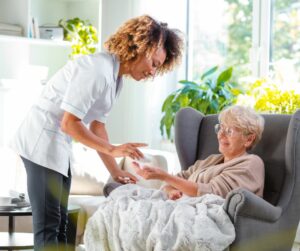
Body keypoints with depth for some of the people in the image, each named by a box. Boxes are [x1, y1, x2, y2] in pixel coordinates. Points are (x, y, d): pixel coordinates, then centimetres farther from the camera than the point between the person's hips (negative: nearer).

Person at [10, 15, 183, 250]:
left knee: (59, 223, 10)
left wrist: (115, 171, 8)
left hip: (59, 146, 10)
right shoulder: (98, 70, -21)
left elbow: (97, 126, 12)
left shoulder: (115, 76, 9)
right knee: (48, 225, -10)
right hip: (42, 143, -10)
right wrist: (113, 150, -21)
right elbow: (69, 123, -23)